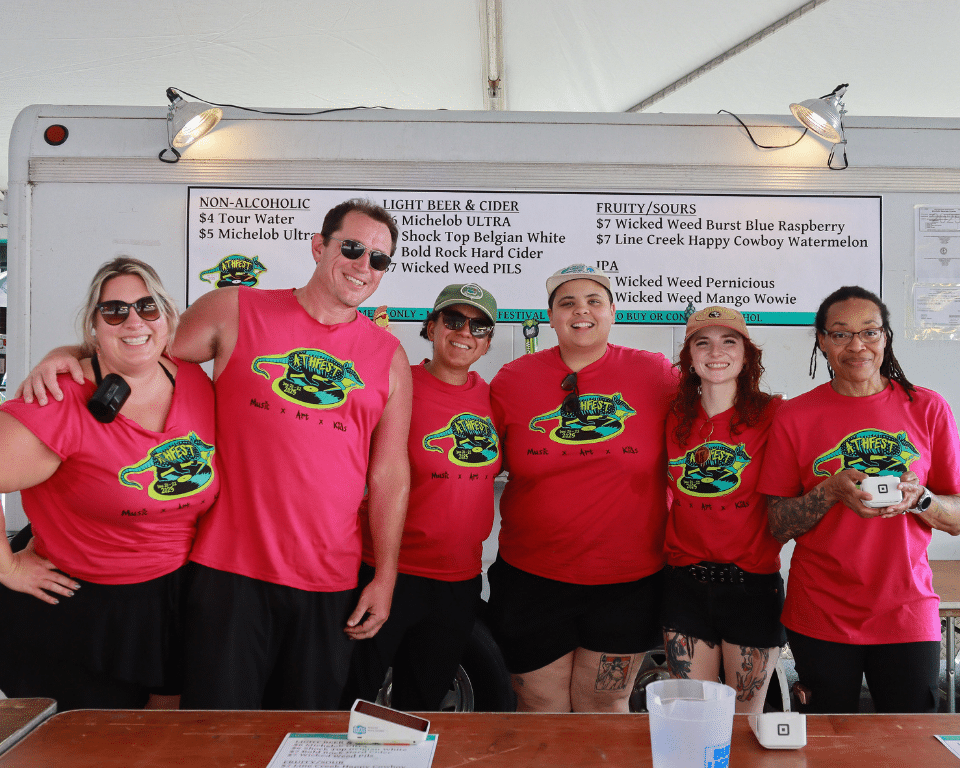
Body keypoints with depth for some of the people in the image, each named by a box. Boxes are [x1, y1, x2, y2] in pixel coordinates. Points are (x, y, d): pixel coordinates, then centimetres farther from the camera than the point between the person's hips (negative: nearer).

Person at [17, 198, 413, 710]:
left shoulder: (389, 356, 6)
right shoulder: (235, 312, 2)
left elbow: (390, 473, 5)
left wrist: (385, 577, 3)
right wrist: (64, 355, -8)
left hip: (330, 584, 2)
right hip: (230, 569, -1)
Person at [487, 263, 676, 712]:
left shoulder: (656, 374, -1)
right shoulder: (512, 379, 1)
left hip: (628, 579, 0)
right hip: (532, 576, 1)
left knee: (604, 708, 14)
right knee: (539, 710, 13)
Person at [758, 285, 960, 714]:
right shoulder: (795, 416, -2)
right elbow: (778, 526, -1)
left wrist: (918, 498, -17)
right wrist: (830, 492, -18)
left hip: (907, 613, 1)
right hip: (820, 618, 0)